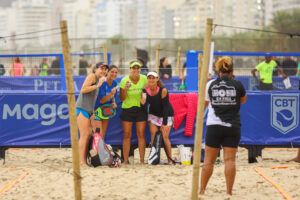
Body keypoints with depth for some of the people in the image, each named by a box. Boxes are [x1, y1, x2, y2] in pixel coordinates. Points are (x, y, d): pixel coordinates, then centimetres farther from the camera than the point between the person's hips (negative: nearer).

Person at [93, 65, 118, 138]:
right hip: (97, 110, -7)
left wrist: (114, 103, -6)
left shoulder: (114, 83, -2)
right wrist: (111, 94, -36)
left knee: (103, 134, 11)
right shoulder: (102, 83, -22)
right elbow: (102, 100, -22)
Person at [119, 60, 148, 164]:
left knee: (141, 135, 0)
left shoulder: (144, 79, -3)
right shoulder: (124, 80, -6)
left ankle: (142, 160, 5)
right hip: (127, 109, -1)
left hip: (141, 109, 1)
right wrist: (125, 89, -21)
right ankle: (125, 161, 2)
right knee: (127, 135, -1)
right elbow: (122, 98, -4)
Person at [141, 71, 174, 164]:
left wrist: (164, 123, -20)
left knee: (165, 137, -11)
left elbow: (165, 107, -19)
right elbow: (143, 103, -2)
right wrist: (142, 101, -28)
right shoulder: (145, 90, -11)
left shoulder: (163, 90, -22)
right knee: (153, 137, -6)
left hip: (165, 115, -4)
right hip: (153, 115, 4)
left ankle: (170, 159, -2)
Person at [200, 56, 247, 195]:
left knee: (209, 160, 6)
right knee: (230, 160, 0)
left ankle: (202, 190, 10)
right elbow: (243, 100, 17)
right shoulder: (237, 85, -2)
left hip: (214, 126, 0)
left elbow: (205, 103, 13)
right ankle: (229, 191, -1)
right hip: (233, 127, 0)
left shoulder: (211, 84, 0)